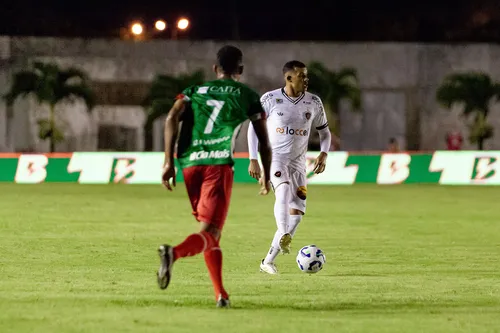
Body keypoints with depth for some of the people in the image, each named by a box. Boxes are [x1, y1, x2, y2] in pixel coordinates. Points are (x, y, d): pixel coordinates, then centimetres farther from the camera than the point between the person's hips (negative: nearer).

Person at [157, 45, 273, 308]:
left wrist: (169, 162, -1)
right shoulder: (248, 96, 17)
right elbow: (264, 141, 18)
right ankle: (174, 253, -42)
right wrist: (266, 176, 32)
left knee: (209, 229, 18)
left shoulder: (194, 91, 21)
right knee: (210, 232, -11)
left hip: (190, 164, 4)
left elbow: (172, 119, 2)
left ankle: (221, 294, 14)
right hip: (219, 163, -4)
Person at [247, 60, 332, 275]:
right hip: (274, 158, -4)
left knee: (297, 212, -3)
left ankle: (268, 261, 6)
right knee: (283, 189, -34)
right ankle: (283, 237, -51)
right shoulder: (270, 99, -7)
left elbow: (325, 131, 14)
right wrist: (253, 160, -4)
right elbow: (254, 127, 3)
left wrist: (323, 154, -5)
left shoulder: (314, 103, 2)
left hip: (298, 162, 4)